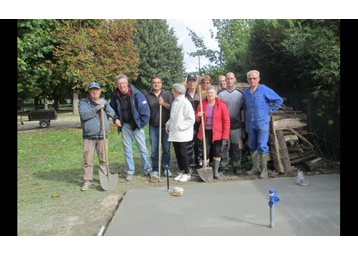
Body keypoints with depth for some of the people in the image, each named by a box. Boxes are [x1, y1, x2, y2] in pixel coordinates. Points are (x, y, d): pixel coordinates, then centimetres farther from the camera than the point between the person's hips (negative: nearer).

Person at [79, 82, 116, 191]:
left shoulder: (104, 102, 15)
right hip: (89, 137, -2)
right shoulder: (83, 102, 5)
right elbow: (83, 115, -13)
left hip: (103, 136, 2)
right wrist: (96, 108, -18)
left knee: (103, 159, 5)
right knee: (88, 160, 1)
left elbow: (112, 114, 3)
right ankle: (87, 181, 11)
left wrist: (105, 105, -10)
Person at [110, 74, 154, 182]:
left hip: (137, 125, -3)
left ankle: (148, 170, 14)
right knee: (127, 149, 9)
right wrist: (116, 119, -5)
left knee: (143, 148, 2)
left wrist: (141, 124, -11)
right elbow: (112, 109, 14)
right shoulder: (115, 96, -2)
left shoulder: (137, 94, -14)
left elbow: (145, 110, -12)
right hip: (125, 125, 3)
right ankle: (130, 172, 20)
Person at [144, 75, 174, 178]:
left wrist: (164, 104, -16)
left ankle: (166, 167, 19)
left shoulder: (167, 94, 6)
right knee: (154, 149, 5)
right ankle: (155, 169, 16)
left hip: (165, 126, 0)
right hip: (153, 127, 0)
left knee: (166, 148, 5)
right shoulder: (147, 95, 6)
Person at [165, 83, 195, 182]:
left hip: (182, 133, -8)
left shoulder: (185, 103, -14)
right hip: (174, 133, 8)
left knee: (183, 153, -2)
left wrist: (180, 127, -17)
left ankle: (187, 174, 12)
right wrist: (168, 123, 7)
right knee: (177, 153, 11)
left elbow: (191, 119, -16)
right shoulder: (174, 102, 12)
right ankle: (182, 172, 24)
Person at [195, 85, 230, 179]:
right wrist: (198, 116, -11)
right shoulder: (202, 104, 5)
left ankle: (216, 172, 21)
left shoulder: (221, 105, -3)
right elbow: (197, 119, 14)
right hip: (205, 132, 1)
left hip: (217, 133, -1)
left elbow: (226, 120, -3)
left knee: (217, 152, 6)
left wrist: (225, 135, -10)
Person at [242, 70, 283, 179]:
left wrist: (269, 111, -4)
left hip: (262, 123, -5)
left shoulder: (264, 90, -6)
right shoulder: (245, 92, 9)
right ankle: (255, 167, 24)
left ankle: (264, 170, 3)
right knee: (252, 147, 11)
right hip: (250, 124, 5)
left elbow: (279, 100, -2)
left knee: (262, 146, -7)